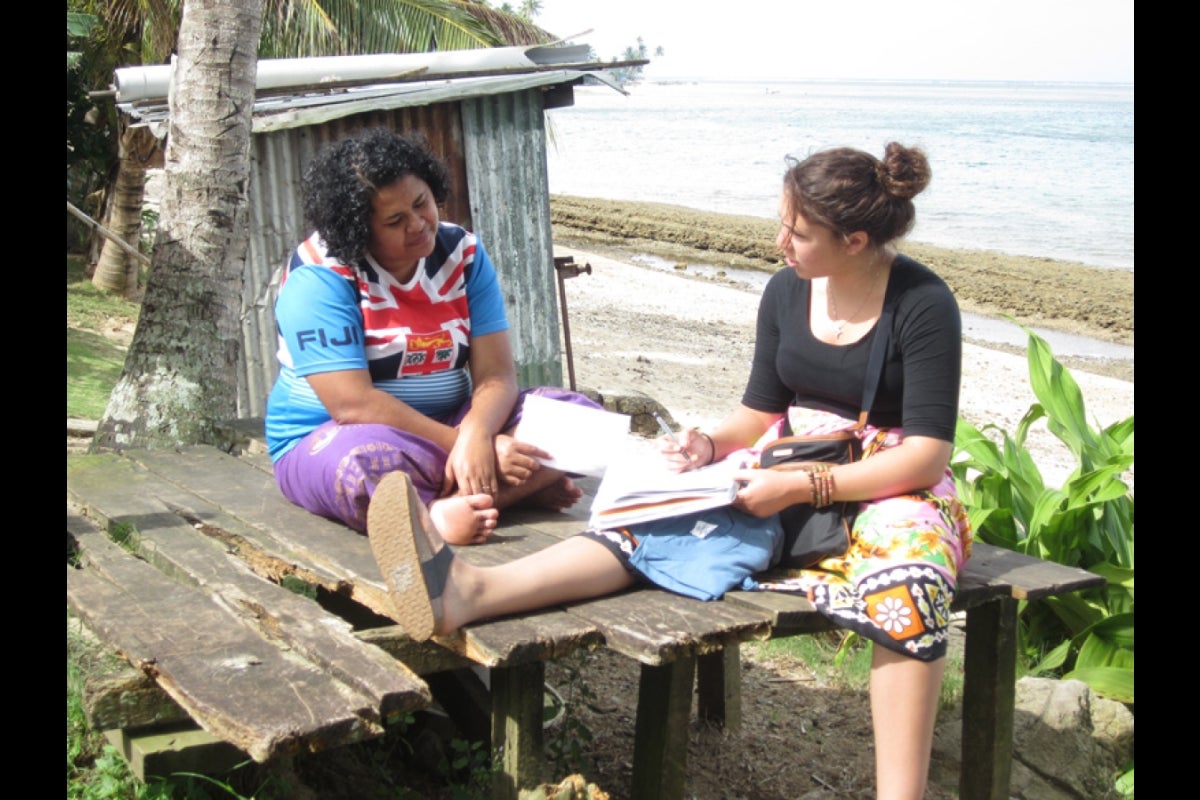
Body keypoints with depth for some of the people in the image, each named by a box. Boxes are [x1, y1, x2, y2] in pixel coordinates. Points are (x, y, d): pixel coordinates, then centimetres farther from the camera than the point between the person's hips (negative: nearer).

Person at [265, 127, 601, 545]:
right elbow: (352, 402, -24)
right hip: (334, 440, -5)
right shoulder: (318, 276, -16)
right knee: (371, 463, -41)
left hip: (449, 425, 6)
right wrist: (458, 442, -28)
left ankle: (444, 511, -31)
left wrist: (476, 435, -31)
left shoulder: (462, 251, -1)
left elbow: (496, 374, -9)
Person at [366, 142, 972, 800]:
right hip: (788, 479, 4)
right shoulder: (787, 290, 6)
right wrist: (709, 445, -6)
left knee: (906, 585, -39)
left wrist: (801, 486, -22)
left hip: (890, 487, -4)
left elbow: (927, 455, -17)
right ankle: (469, 592, -41)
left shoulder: (923, 303, -12)